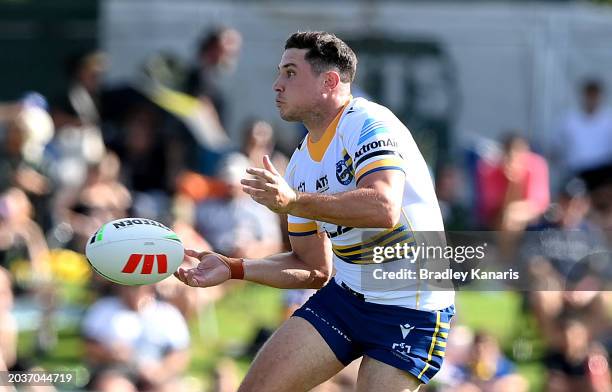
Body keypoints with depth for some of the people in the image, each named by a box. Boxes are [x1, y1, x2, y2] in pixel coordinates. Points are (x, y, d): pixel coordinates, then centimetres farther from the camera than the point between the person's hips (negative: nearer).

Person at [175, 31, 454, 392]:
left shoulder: (366, 122, -15)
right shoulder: (301, 163, 10)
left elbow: (384, 209, -33)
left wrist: (294, 202, -39)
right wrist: (233, 268, 5)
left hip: (411, 309, -8)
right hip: (345, 294, 8)